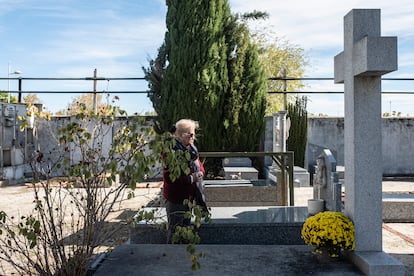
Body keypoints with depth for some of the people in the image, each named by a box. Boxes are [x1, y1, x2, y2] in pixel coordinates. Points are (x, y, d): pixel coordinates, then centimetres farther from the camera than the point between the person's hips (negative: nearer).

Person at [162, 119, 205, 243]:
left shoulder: (191, 149, 4)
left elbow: (199, 165, 18)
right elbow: (169, 178, -28)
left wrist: (200, 173, -6)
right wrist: (191, 178, -24)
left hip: (188, 196, 9)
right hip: (175, 199, -9)